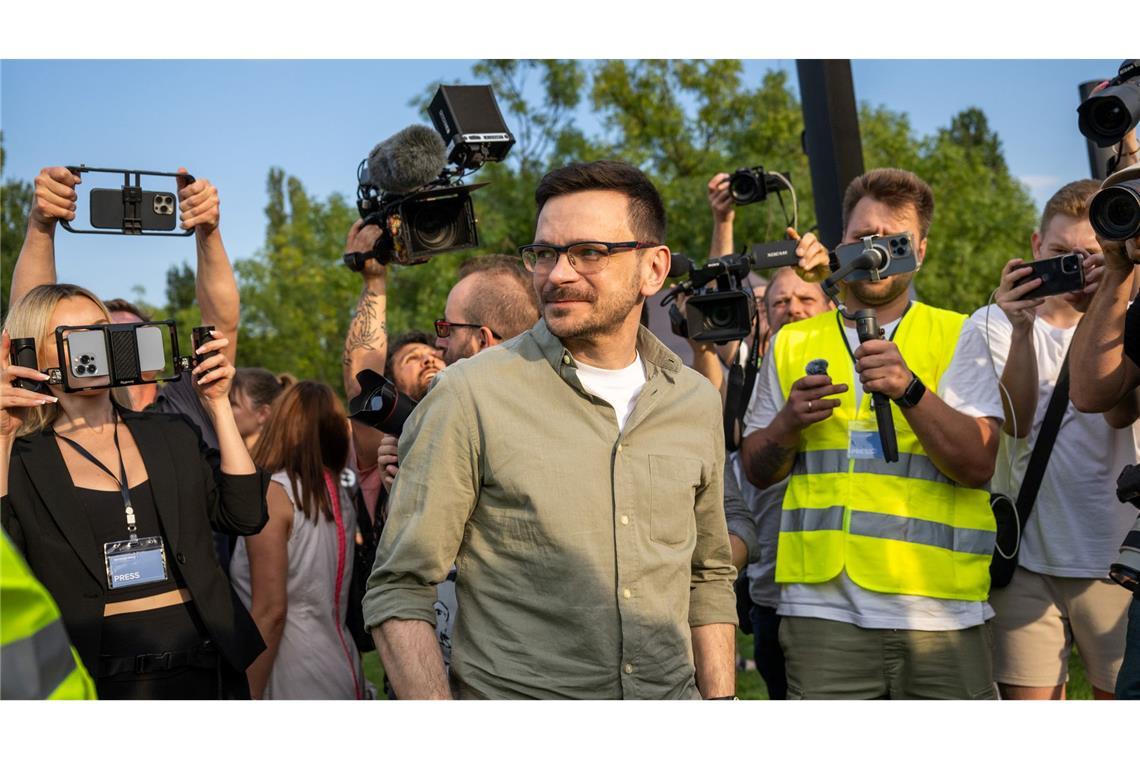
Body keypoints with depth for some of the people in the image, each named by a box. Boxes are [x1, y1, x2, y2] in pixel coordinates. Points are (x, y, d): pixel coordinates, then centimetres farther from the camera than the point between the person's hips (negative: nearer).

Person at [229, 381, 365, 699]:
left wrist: (246, 700, -13)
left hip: (295, 682, -7)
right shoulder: (339, 495, 8)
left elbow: (270, 610, -16)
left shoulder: (271, 492, -10)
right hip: (344, 673, 7)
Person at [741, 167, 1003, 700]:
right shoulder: (792, 344, 14)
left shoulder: (955, 337, 7)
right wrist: (788, 422, -5)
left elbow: (979, 465, -5)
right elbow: (757, 471, 15)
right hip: (824, 607, 1)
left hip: (939, 610, -1)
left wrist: (910, 390, -19)